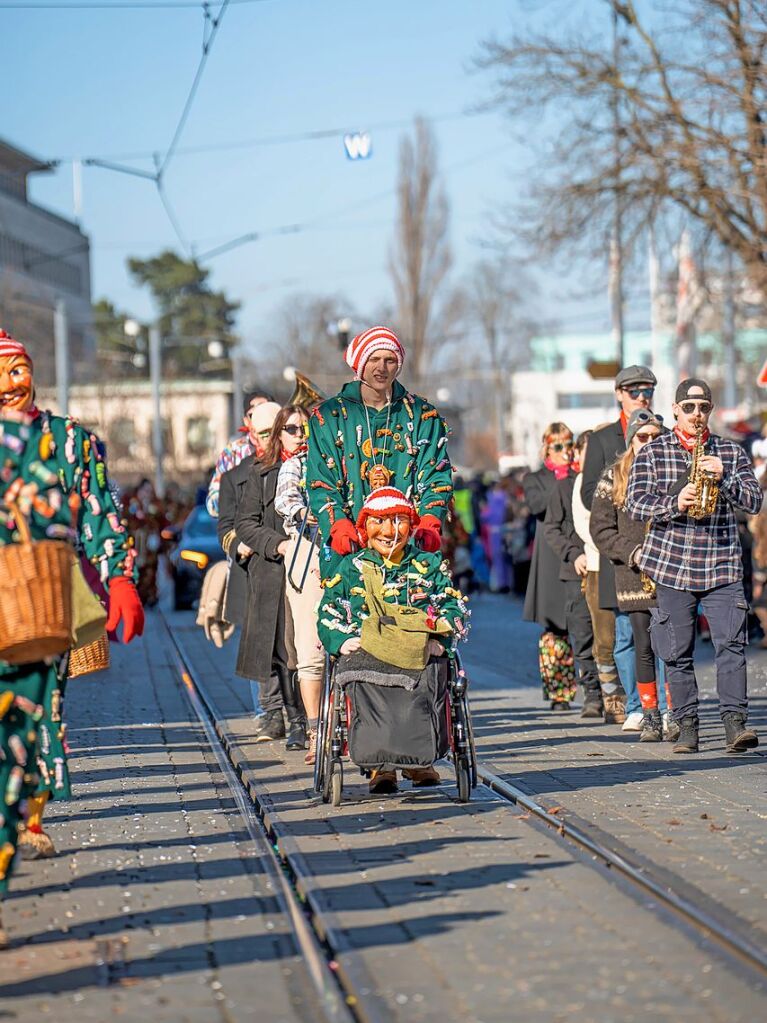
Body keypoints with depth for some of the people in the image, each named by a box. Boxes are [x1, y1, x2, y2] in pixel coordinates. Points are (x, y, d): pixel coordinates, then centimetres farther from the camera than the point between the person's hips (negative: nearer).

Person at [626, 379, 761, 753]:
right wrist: (674, 503, -21)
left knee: (731, 644, -12)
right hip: (671, 566, 0)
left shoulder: (731, 452, 9)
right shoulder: (652, 453, 5)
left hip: (723, 566, 0)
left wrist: (724, 478, -14)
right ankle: (687, 726, 10)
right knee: (678, 652, 3)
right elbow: (635, 502, -4)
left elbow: (754, 502, 3)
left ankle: (735, 722, -14)